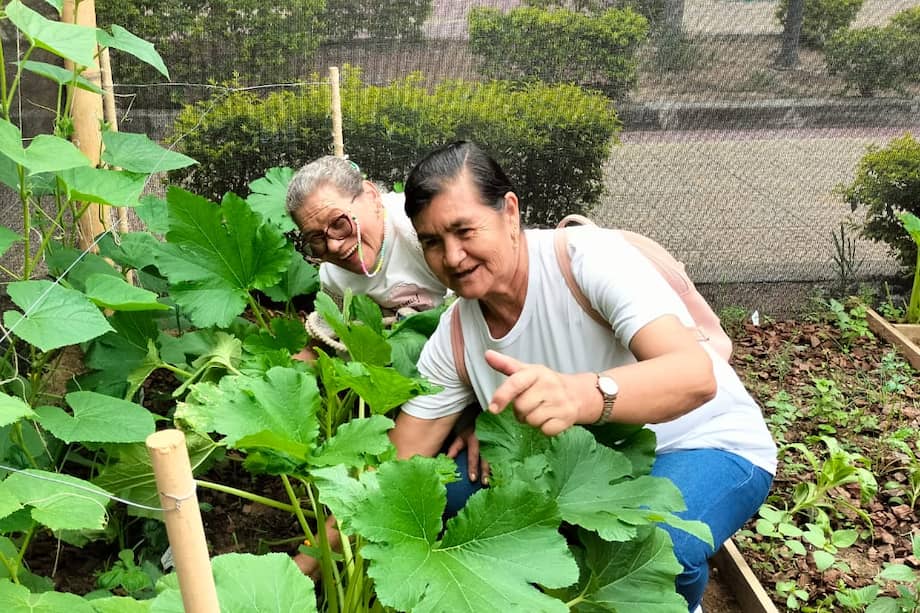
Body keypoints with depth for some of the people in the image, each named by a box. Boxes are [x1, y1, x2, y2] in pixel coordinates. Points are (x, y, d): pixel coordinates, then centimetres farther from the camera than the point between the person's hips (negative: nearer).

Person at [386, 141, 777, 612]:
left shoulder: (587, 255, -26)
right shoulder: (453, 338, -9)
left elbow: (696, 375, -38)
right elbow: (396, 467, -4)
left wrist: (580, 395, -57)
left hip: (706, 446, -5)